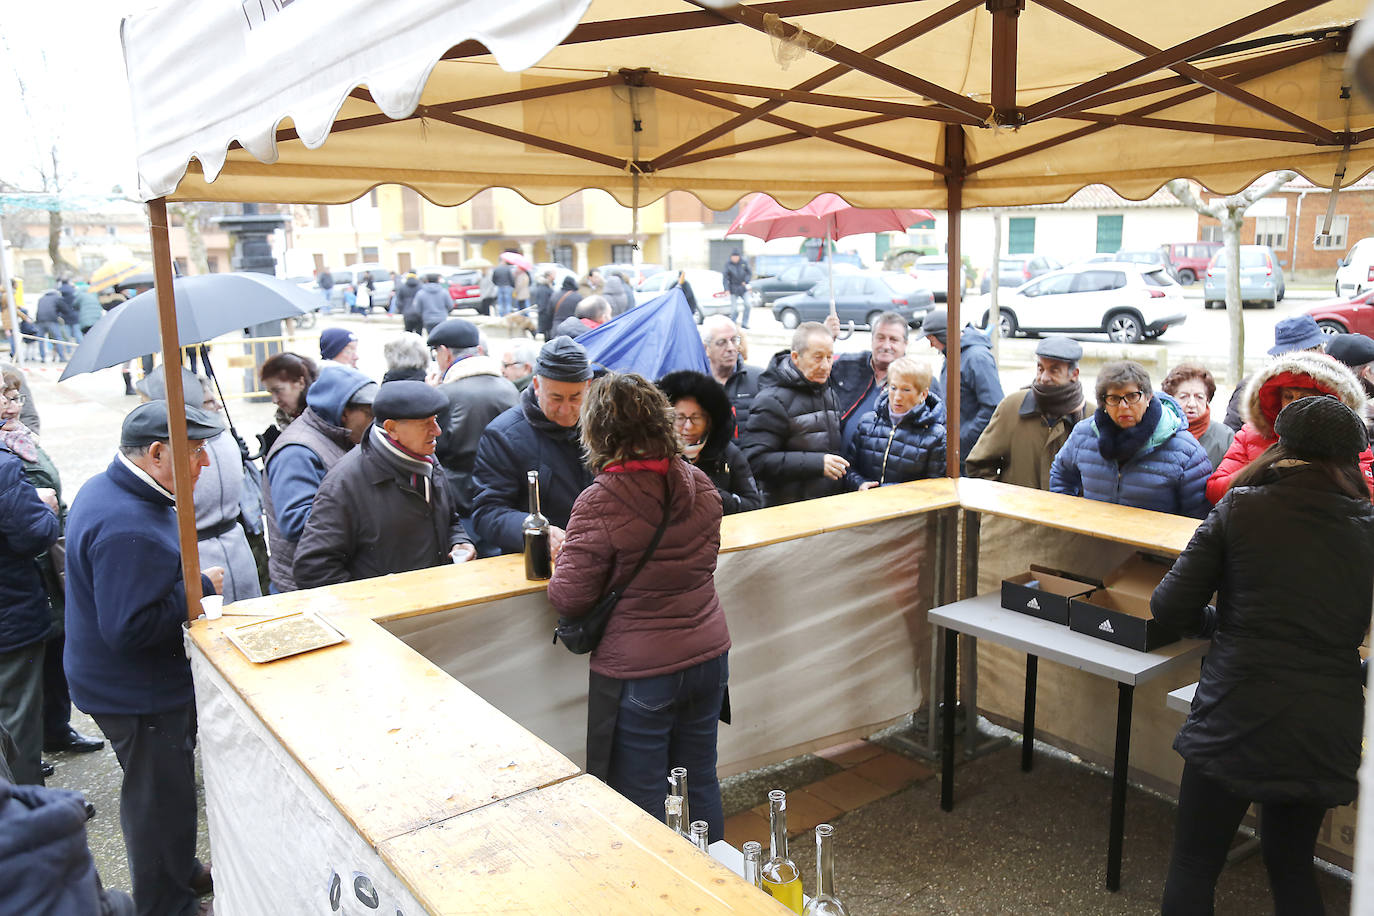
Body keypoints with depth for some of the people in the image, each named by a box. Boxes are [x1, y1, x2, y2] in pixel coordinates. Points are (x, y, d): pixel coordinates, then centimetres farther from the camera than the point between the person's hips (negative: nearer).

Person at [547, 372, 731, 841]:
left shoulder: (600, 504, -21)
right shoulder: (700, 485, -2)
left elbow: (570, 599, -15)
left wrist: (563, 558, 3)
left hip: (638, 672, -6)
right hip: (708, 656, 6)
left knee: (640, 800, 10)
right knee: (701, 783, 22)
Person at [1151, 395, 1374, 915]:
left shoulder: (1240, 509, -5)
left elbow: (1169, 607, -7)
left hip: (1236, 720, -4)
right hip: (1328, 730, 4)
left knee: (1194, 865, 12)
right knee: (1292, 865, 24)